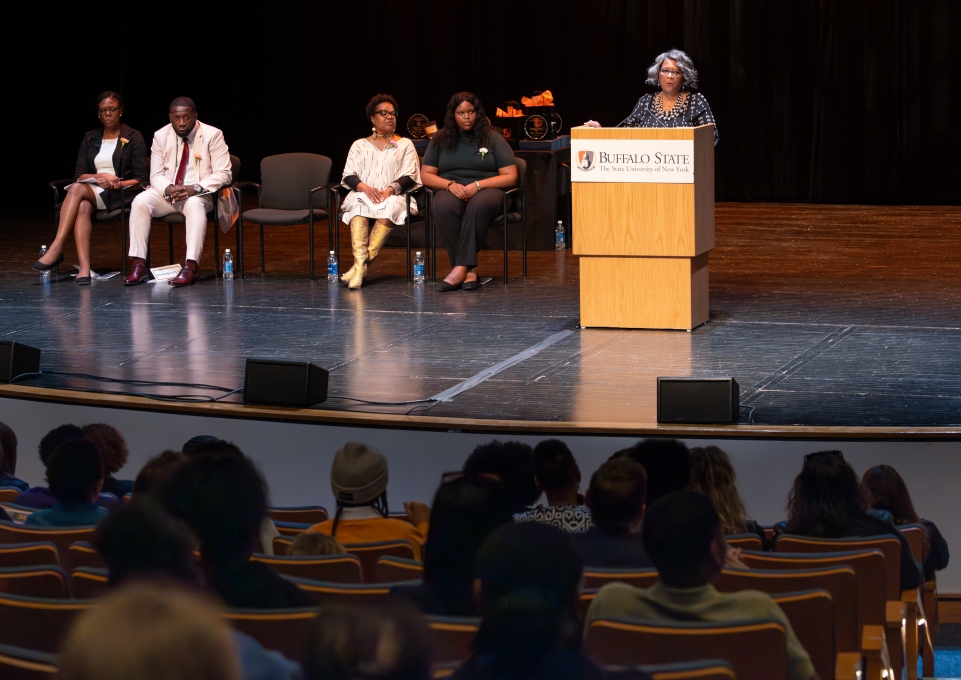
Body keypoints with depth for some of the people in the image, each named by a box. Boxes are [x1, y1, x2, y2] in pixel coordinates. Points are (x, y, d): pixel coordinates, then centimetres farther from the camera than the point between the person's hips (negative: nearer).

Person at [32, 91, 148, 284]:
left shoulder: (133, 138, 6)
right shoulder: (89, 139, 18)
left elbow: (140, 179, 0)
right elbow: (78, 175, 8)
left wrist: (117, 184, -17)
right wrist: (100, 177, -12)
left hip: (121, 195, -3)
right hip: (91, 192, 3)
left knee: (77, 189, -33)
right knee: (83, 207, -36)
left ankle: (56, 249, -40)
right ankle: (84, 268, -49)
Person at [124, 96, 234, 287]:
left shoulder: (212, 135, -7)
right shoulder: (161, 136, 3)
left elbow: (223, 174, -11)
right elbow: (156, 176, 2)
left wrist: (195, 188, -27)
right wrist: (168, 189, -23)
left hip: (199, 194, -3)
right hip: (167, 193, 3)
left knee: (195, 205, -38)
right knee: (140, 201, -26)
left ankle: (191, 267, -43)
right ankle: (139, 265, -27)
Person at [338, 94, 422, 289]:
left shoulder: (405, 145, 16)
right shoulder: (359, 145, 18)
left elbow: (409, 177, 4)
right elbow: (348, 176, 7)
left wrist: (390, 190, -16)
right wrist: (366, 188, -15)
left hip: (394, 197, -1)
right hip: (363, 195, 1)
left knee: (390, 207, -37)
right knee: (359, 205, -35)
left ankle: (362, 264, -40)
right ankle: (360, 263, -47)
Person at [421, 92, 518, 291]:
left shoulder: (493, 138, 8)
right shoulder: (440, 139, 13)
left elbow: (510, 177, 2)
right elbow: (426, 175, 11)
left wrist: (477, 185, -13)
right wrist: (450, 185, -10)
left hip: (485, 191, -1)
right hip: (451, 190, 1)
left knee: (478, 206, -41)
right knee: (443, 207, -38)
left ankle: (461, 268, -42)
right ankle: (469, 270, -36)